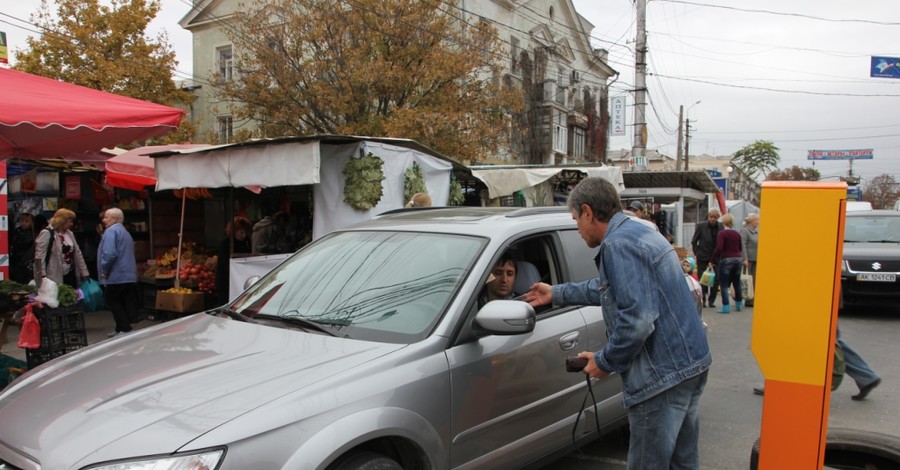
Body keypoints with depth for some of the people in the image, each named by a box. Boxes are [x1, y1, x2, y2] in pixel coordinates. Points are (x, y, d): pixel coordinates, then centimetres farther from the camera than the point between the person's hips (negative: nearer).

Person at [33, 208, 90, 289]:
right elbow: (39, 256, -15)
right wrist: (42, 274, -22)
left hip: (70, 275, 7)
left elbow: (77, 253, 16)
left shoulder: (69, 234, 14)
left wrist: (84, 272, 12)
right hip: (54, 278, -7)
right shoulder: (47, 233, -9)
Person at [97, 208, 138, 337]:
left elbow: (109, 253, -25)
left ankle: (125, 329, -4)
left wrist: (104, 270, -12)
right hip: (129, 276, 9)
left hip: (116, 275, -9)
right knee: (122, 302, 13)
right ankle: (121, 329, 19)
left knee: (112, 301, 0)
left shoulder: (111, 231, -11)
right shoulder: (125, 232, 20)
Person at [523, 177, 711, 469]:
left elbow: (637, 321, -25)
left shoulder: (619, 244, -17)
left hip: (663, 375, -10)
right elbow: (609, 288, 30)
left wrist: (604, 362, -10)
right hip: (691, 363, 10)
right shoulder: (640, 232, 16)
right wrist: (556, 294, 35)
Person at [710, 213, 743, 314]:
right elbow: (740, 248, 14)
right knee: (737, 283, 19)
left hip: (726, 260, -6)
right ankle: (739, 304, 29)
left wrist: (712, 260, -12)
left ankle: (726, 307, -3)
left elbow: (719, 248, -19)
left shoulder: (722, 233, -10)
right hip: (738, 259, 6)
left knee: (724, 285, 0)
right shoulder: (737, 234, 7)